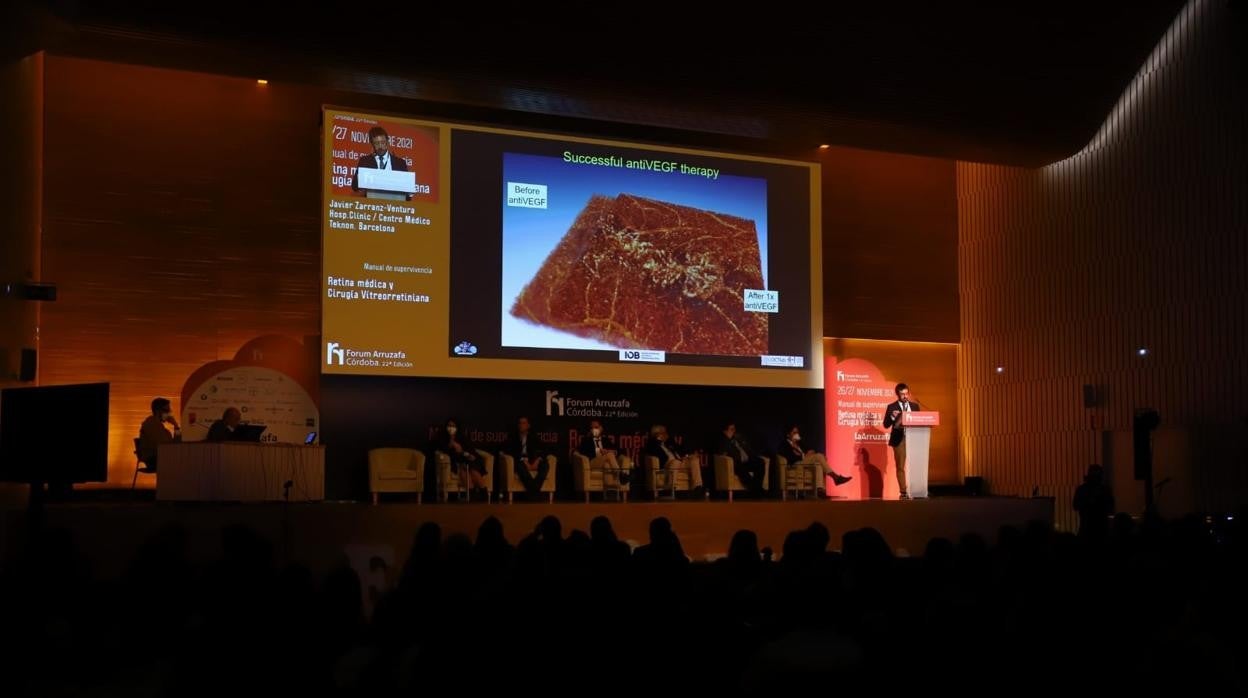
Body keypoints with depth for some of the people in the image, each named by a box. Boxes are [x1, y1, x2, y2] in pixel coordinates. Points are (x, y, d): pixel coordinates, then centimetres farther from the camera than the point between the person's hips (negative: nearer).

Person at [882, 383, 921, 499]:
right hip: (899, 440, -2)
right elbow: (886, 425, 0)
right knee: (901, 467, -2)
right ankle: (903, 492, 1)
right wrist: (893, 417, -17)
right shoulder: (892, 407, 3)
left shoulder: (915, 406, 13)